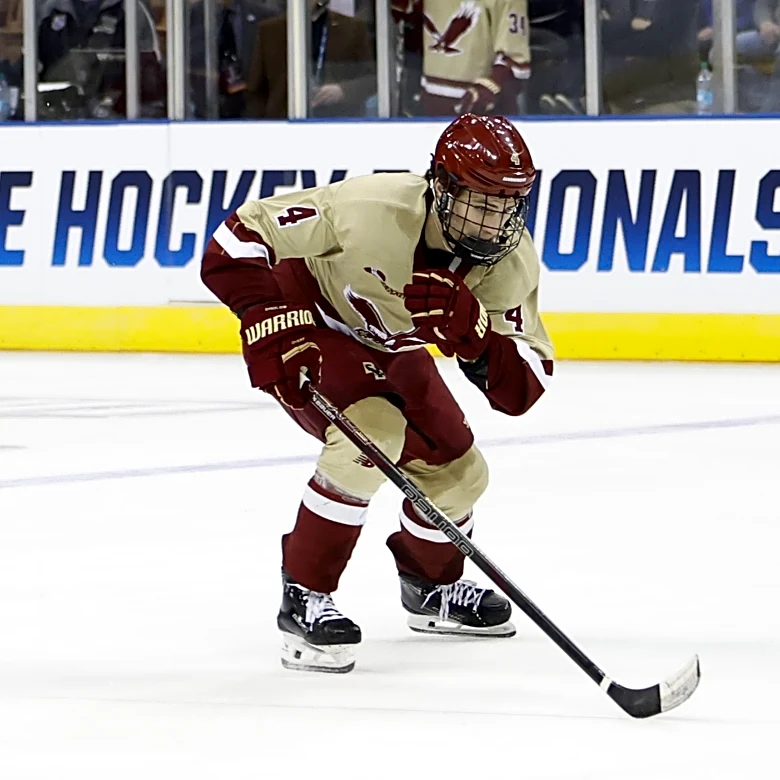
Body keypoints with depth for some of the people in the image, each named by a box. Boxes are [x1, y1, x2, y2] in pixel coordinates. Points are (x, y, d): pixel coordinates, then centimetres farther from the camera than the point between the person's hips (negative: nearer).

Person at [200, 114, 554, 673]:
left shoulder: (511, 261, -21)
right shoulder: (368, 209, -37)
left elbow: (522, 389, -24)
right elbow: (237, 240, -31)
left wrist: (471, 329, -41)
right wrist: (271, 323, -42)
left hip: (384, 351, 7)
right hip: (308, 330, -7)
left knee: (458, 472, 7)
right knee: (374, 428, -30)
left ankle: (431, 586, 40)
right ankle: (304, 600, -19)